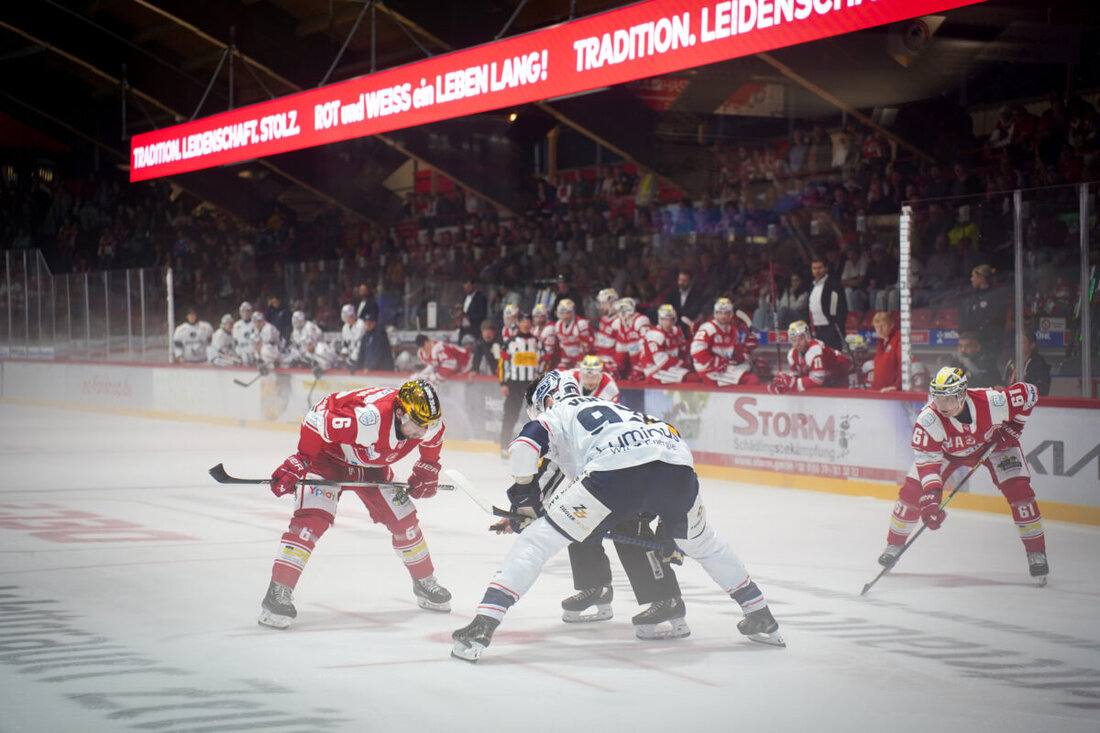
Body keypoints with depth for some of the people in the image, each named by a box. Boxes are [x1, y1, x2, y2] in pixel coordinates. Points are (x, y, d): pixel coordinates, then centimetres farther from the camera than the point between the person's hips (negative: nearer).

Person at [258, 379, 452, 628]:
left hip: (371, 465, 7)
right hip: (328, 454, -7)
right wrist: (299, 462, -34)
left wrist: (428, 470, 4)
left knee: (403, 518, 5)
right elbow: (317, 420, -37)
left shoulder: (429, 421, -20)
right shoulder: (371, 417, -43)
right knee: (312, 517, -24)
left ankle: (424, 583, 28)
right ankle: (278, 592, -24)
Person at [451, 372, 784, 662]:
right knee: (701, 541, 35)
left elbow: (525, 445, 5)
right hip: (677, 464, 6)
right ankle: (761, 619, 40)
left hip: (617, 469, -5)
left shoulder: (556, 413, 26)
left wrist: (524, 497, 18)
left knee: (541, 537, 4)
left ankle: (482, 625, -8)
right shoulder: (613, 407, 44)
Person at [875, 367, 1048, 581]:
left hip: (993, 442, 0)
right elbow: (927, 460, -34)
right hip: (948, 450, 0)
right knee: (913, 490, -12)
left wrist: (1014, 426, -17)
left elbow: (1029, 392, -19)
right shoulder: (928, 419, -36)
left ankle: (1036, 553, -2)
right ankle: (894, 545, 10)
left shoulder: (991, 402, -37)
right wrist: (931, 497, -45)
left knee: (1019, 490, -17)